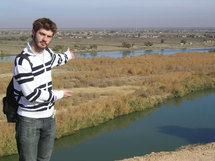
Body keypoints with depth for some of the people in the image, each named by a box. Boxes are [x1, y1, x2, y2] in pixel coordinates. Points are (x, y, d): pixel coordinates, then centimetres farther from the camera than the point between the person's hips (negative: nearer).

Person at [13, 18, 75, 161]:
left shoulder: (47, 52, 5)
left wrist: (67, 55, 54)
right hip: (29, 119, -7)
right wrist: (59, 94, -9)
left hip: (49, 117, 7)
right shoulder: (22, 60, -19)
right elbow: (31, 94, -23)